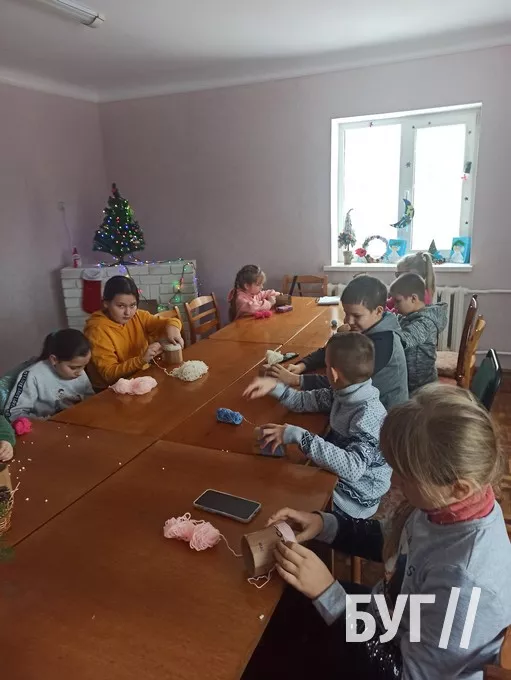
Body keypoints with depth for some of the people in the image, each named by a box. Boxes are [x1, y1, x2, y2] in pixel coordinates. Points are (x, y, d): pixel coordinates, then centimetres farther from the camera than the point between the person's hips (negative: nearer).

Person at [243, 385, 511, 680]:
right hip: (387, 617, 6)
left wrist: (327, 593, -30)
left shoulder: (465, 581, -40)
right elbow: (391, 543, 3)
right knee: (281, 603, 16)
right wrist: (325, 524, -10)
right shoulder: (449, 504, -17)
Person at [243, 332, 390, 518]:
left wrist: (296, 435, -43)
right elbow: (304, 401, 7)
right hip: (337, 479, 7)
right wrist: (274, 386, -9)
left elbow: (352, 468, -44)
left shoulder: (368, 415, -31)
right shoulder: (345, 393, -6)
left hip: (354, 499, -7)